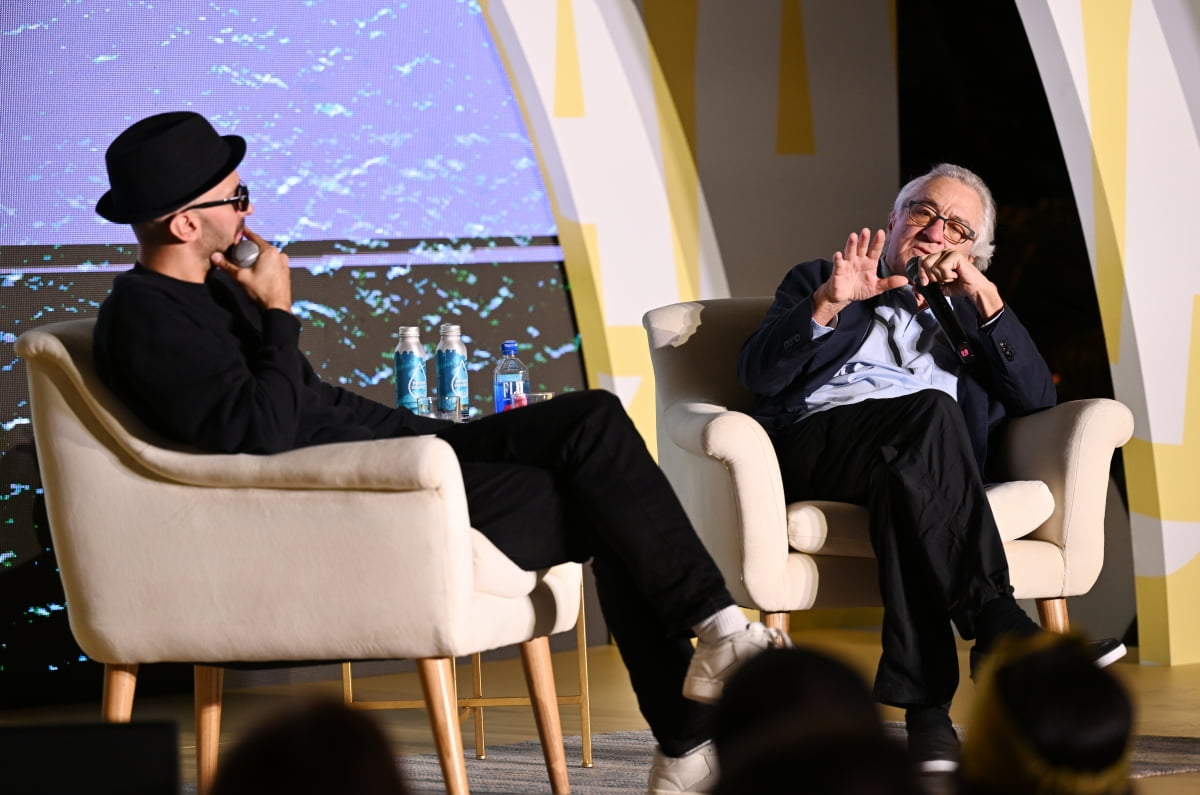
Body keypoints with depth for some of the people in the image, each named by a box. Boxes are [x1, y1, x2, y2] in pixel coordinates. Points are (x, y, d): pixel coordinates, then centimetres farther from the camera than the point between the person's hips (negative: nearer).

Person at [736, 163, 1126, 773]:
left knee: (902, 475, -39)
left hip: (925, 454, 1)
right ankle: (996, 625, -42)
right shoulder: (816, 282, 28)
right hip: (818, 438, -1)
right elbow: (758, 374, 9)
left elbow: (1037, 401, 16)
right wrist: (829, 304, -5)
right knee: (929, 410, -35)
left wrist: (987, 302, 8)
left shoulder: (971, 316, 33)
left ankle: (923, 701, -45)